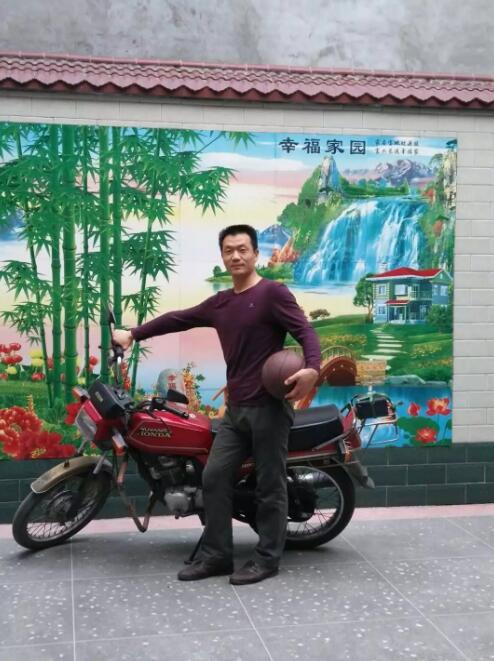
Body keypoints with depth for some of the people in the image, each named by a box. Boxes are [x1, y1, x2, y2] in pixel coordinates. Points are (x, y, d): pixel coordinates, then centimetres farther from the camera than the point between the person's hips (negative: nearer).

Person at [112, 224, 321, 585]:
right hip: (236, 409, 7)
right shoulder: (219, 303, 15)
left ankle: (267, 558, 13)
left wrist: (312, 368, -34)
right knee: (215, 478, 5)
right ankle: (216, 555, 14)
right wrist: (133, 334, 25)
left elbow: (305, 330, -15)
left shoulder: (273, 292, -6)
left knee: (270, 486, 1)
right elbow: (179, 319, 23)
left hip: (270, 407, -7)